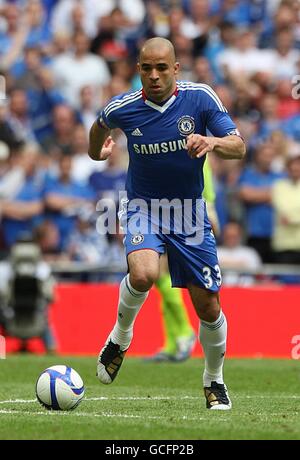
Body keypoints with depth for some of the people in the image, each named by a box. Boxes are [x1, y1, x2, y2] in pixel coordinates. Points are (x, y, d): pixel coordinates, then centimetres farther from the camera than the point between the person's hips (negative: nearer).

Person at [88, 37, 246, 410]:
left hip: (190, 213, 1)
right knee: (143, 273, -33)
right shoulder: (123, 108, -11)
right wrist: (97, 150, 31)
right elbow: (101, 123, 14)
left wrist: (212, 142, -37)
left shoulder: (200, 98, -12)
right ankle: (120, 336, -4)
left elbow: (239, 147, -16)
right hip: (143, 207, -1)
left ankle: (214, 380, 27)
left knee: (208, 308, 1)